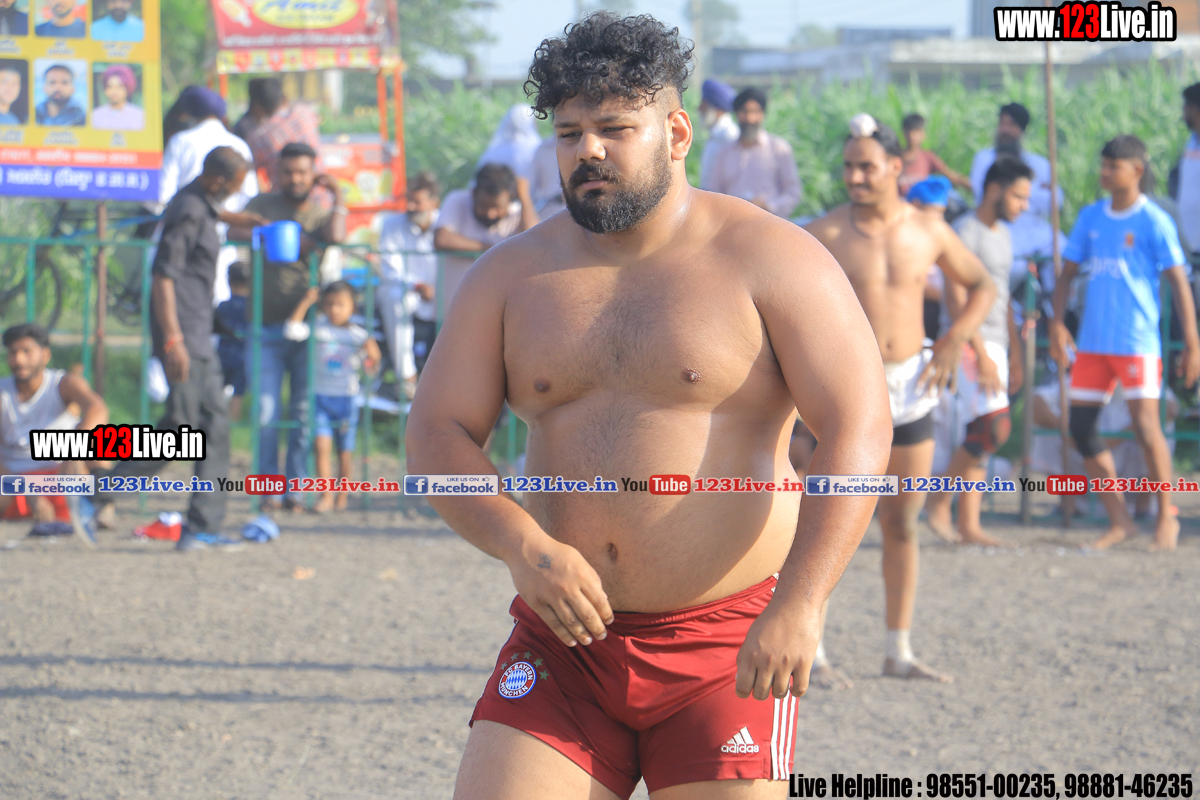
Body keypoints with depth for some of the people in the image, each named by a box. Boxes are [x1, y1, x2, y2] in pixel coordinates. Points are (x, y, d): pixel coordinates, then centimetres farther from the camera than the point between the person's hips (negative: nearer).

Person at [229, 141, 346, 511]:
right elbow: (236, 230, -7)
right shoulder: (264, 204, 11)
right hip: (266, 328, 0)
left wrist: (338, 196, -7)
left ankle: (296, 488, 6)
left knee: (304, 412, -1)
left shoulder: (322, 213, 9)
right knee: (265, 412, -5)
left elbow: (335, 237, -15)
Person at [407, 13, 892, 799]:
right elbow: (438, 433, 5)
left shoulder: (770, 260, -3)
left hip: (726, 650, -3)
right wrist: (525, 547, -15)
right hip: (563, 642, 3)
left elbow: (859, 431, -10)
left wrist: (799, 604, -21)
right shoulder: (513, 274, 9)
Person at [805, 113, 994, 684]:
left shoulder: (928, 231, 3)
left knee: (903, 524, 8)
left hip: (912, 385, 4)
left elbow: (981, 286, 17)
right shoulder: (826, 234, -8)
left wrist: (953, 342, 3)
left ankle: (899, 652, 16)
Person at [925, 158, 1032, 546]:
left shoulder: (1002, 235, 18)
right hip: (969, 343, -9)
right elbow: (956, 299, -17)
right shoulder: (966, 232, -11)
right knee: (995, 426, -19)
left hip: (993, 344, 9)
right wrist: (981, 355, -20)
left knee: (980, 435, 5)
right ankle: (938, 499, -7)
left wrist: (1015, 354, 22)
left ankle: (969, 525, 5)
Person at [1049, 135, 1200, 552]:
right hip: (1093, 341, 6)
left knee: (1145, 424, -10)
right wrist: (1056, 321, 1)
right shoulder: (1091, 217, 9)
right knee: (1080, 427, 4)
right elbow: (1068, 271, 15)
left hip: (1137, 341, -6)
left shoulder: (1154, 221, -6)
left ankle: (1166, 517, 6)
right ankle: (1119, 520, 13)